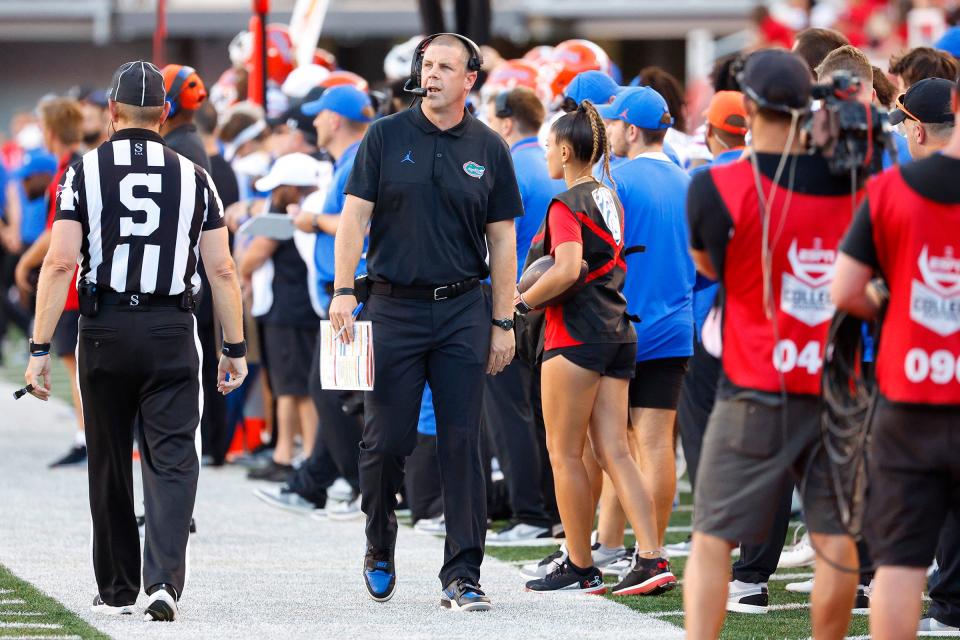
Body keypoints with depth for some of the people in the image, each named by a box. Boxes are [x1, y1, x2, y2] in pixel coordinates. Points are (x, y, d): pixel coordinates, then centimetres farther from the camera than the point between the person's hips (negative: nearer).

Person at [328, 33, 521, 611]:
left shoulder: (489, 149, 6)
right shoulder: (387, 137, 3)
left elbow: (502, 238, 8)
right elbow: (355, 215, 0)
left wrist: (503, 322, 4)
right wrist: (343, 291, -10)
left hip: (463, 310, 1)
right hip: (394, 306, -1)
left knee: (462, 443, -2)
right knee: (386, 440, 1)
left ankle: (462, 576, 0)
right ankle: (380, 551, 23)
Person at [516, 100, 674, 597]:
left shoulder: (566, 205, -11)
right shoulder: (611, 200, 15)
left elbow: (568, 269, -25)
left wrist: (523, 301, -12)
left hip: (576, 334, -8)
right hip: (617, 333, 8)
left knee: (564, 453, 1)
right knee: (614, 453, 4)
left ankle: (580, 568, 5)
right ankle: (651, 559, -7)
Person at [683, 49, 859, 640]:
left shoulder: (717, 188, -9)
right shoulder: (852, 183, -1)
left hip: (755, 396, -2)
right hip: (838, 391, 2)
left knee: (712, 543, 2)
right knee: (837, 544, 6)